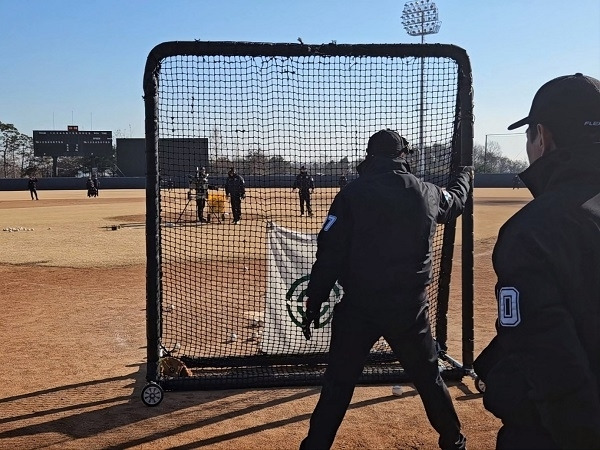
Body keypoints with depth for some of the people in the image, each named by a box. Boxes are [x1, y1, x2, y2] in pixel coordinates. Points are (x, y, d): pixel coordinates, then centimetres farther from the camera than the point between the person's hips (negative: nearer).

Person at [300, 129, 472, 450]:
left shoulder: (352, 194, -7)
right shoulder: (426, 193, 3)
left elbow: (329, 255, -10)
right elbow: (455, 201, 27)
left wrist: (313, 304, -3)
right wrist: (465, 177, 49)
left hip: (359, 306, -2)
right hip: (409, 306, 3)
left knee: (337, 385, 8)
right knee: (429, 378, 21)